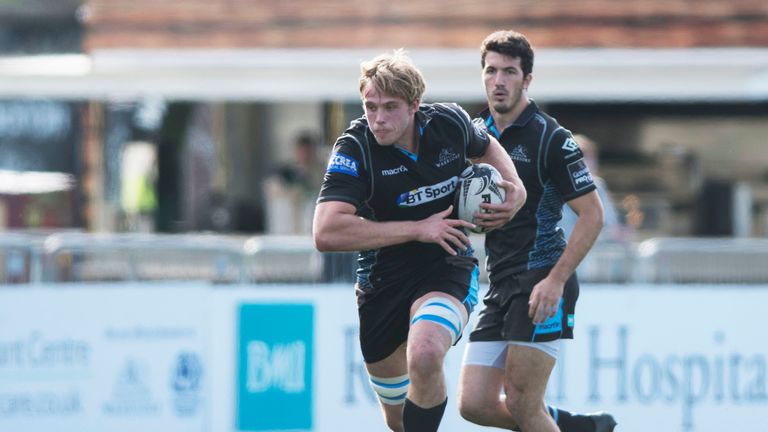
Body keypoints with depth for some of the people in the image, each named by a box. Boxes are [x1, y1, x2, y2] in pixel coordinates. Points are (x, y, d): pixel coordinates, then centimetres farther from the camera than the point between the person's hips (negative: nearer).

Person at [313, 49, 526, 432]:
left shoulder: (450, 123, -10)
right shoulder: (355, 149, -19)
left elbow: (486, 147, 17)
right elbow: (326, 233, -32)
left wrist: (515, 187, -4)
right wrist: (418, 229, -28)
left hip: (447, 271, -1)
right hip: (382, 282, 1)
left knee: (424, 357, -34)